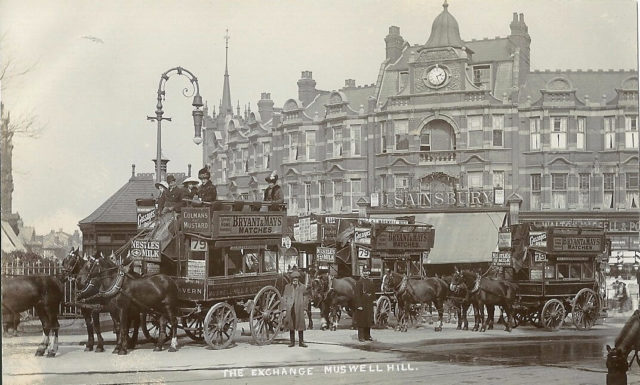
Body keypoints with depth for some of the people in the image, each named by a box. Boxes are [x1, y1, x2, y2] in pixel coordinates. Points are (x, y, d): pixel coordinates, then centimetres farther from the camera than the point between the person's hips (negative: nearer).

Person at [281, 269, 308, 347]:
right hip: (290, 309, 1)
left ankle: (301, 342, 6)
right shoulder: (287, 287, 7)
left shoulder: (302, 287, 7)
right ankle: (292, 342, 14)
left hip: (299, 309, -1)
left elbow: (304, 298, 11)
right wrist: (284, 309, -1)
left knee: (300, 325, -1)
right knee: (291, 326, 6)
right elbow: (284, 298, 7)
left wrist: (304, 308, 6)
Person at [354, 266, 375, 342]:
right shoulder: (359, 282, -7)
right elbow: (357, 295, -12)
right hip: (362, 304, -6)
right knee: (361, 321, -3)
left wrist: (372, 303, 11)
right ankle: (361, 337, 2)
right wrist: (359, 305, -17)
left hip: (369, 304, 6)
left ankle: (367, 336, 18)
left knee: (368, 321, 10)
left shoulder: (370, 282, 13)